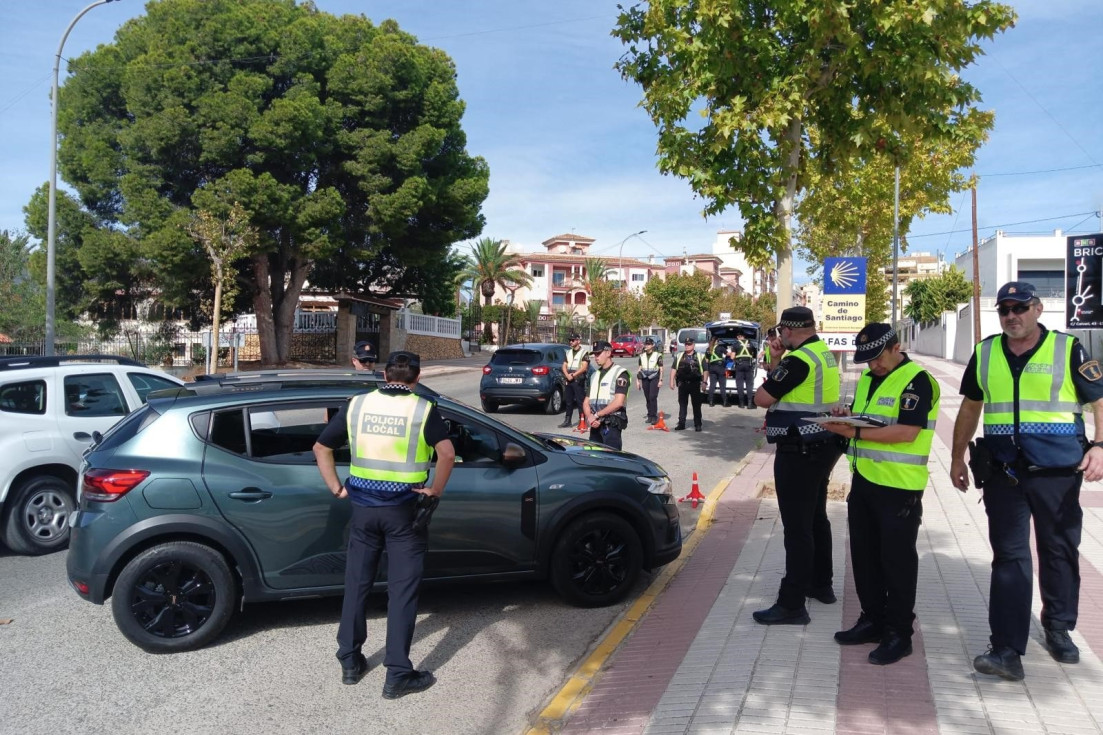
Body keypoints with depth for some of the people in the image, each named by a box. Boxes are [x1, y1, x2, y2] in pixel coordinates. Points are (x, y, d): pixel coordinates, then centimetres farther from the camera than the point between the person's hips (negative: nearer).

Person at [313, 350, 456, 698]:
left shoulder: (357, 405, 4)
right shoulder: (423, 409, -8)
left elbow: (321, 448, 7)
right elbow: (447, 452, -22)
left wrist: (336, 488, 9)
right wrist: (436, 490, -10)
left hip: (363, 506, 4)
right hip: (404, 509, -3)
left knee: (356, 584, 16)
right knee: (402, 591, 3)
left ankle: (350, 662, 26)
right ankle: (398, 675, 7)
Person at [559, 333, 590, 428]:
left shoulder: (584, 352, -3)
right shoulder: (569, 352, 18)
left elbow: (584, 367, -12)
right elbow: (564, 366, 13)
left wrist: (573, 375, -15)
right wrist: (567, 375, -6)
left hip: (579, 380, -7)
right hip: (569, 381, 7)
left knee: (580, 401, -6)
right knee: (568, 401, 10)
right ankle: (567, 420, 17)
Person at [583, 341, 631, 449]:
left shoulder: (620, 373, -4)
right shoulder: (595, 375, 19)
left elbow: (618, 402, -15)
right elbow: (586, 402, 16)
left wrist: (596, 415, -12)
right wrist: (590, 418, -5)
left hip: (611, 425, -7)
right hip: (595, 425, 7)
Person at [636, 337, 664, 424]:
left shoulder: (657, 355, -2)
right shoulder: (642, 356, 11)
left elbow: (661, 369, 0)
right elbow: (640, 368, 16)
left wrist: (660, 380, -6)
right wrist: (638, 380, 13)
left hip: (654, 378, -4)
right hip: (645, 379, 5)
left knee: (653, 397, -13)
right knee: (647, 398, 7)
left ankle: (654, 416, -9)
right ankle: (649, 415, 17)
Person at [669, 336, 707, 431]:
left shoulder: (700, 356, 4)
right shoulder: (679, 356, 11)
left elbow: (705, 371, 0)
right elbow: (673, 369, 9)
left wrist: (704, 382, -11)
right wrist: (672, 381, 1)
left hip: (695, 384, -2)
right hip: (682, 384, 2)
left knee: (696, 405, 4)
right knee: (682, 405, 5)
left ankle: (697, 425, 11)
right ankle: (681, 424, 10)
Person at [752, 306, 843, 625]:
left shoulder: (799, 359, -20)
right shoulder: (823, 353, 11)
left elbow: (762, 398, -17)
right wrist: (777, 360, 5)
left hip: (799, 452, -10)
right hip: (821, 446, 10)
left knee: (797, 527, -7)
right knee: (816, 517, 21)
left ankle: (792, 604, -3)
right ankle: (821, 584, 35)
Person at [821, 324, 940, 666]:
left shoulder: (916, 381, -13)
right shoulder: (867, 378, 14)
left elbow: (907, 432, -22)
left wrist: (856, 432, -22)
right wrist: (847, 417, 0)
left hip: (899, 487, -8)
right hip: (864, 481, 8)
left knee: (897, 560, 1)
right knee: (864, 555, 15)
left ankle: (899, 633, 13)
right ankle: (872, 620, 29)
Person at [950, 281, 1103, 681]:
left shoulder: (1067, 349, -2)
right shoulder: (985, 353, 7)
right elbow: (970, 407, 16)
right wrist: (957, 457, 15)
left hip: (1058, 473, -1)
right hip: (1003, 475, 2)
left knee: (1059, 553, 13)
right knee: (1008, 558, 1)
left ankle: (1058, 630, 34)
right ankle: (1007, 651, 2)